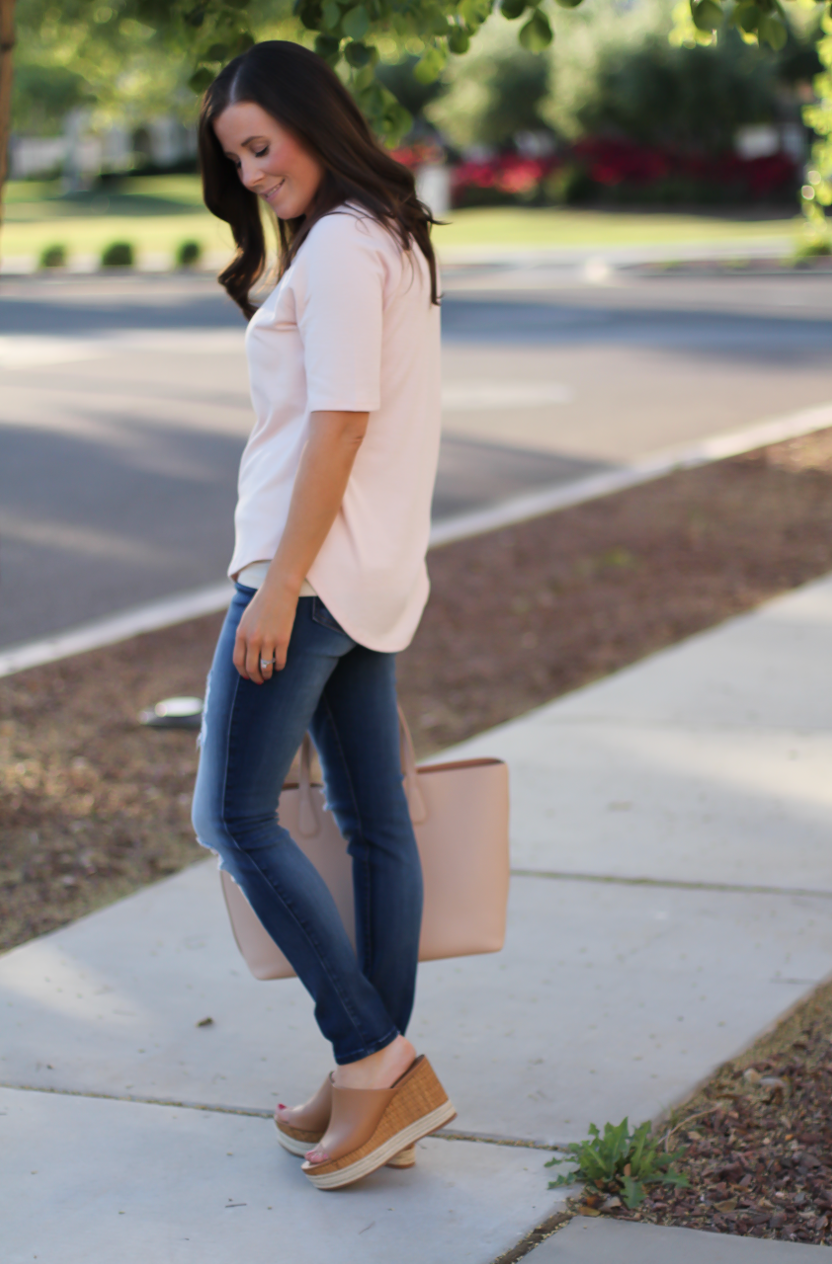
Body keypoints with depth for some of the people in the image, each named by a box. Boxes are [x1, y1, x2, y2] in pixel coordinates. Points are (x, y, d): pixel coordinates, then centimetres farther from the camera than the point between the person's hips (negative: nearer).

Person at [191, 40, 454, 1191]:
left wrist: (279, 587, -20)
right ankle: (380, 1089, 17)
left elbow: (339, 424, -20)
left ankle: (376, 1062, -5)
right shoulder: (395, 240, 16)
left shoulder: (340, 246, -14)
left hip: (315, 567, -10)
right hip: (373, 575, 10)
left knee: (233, 816, -4)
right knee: (375, 822, 10)